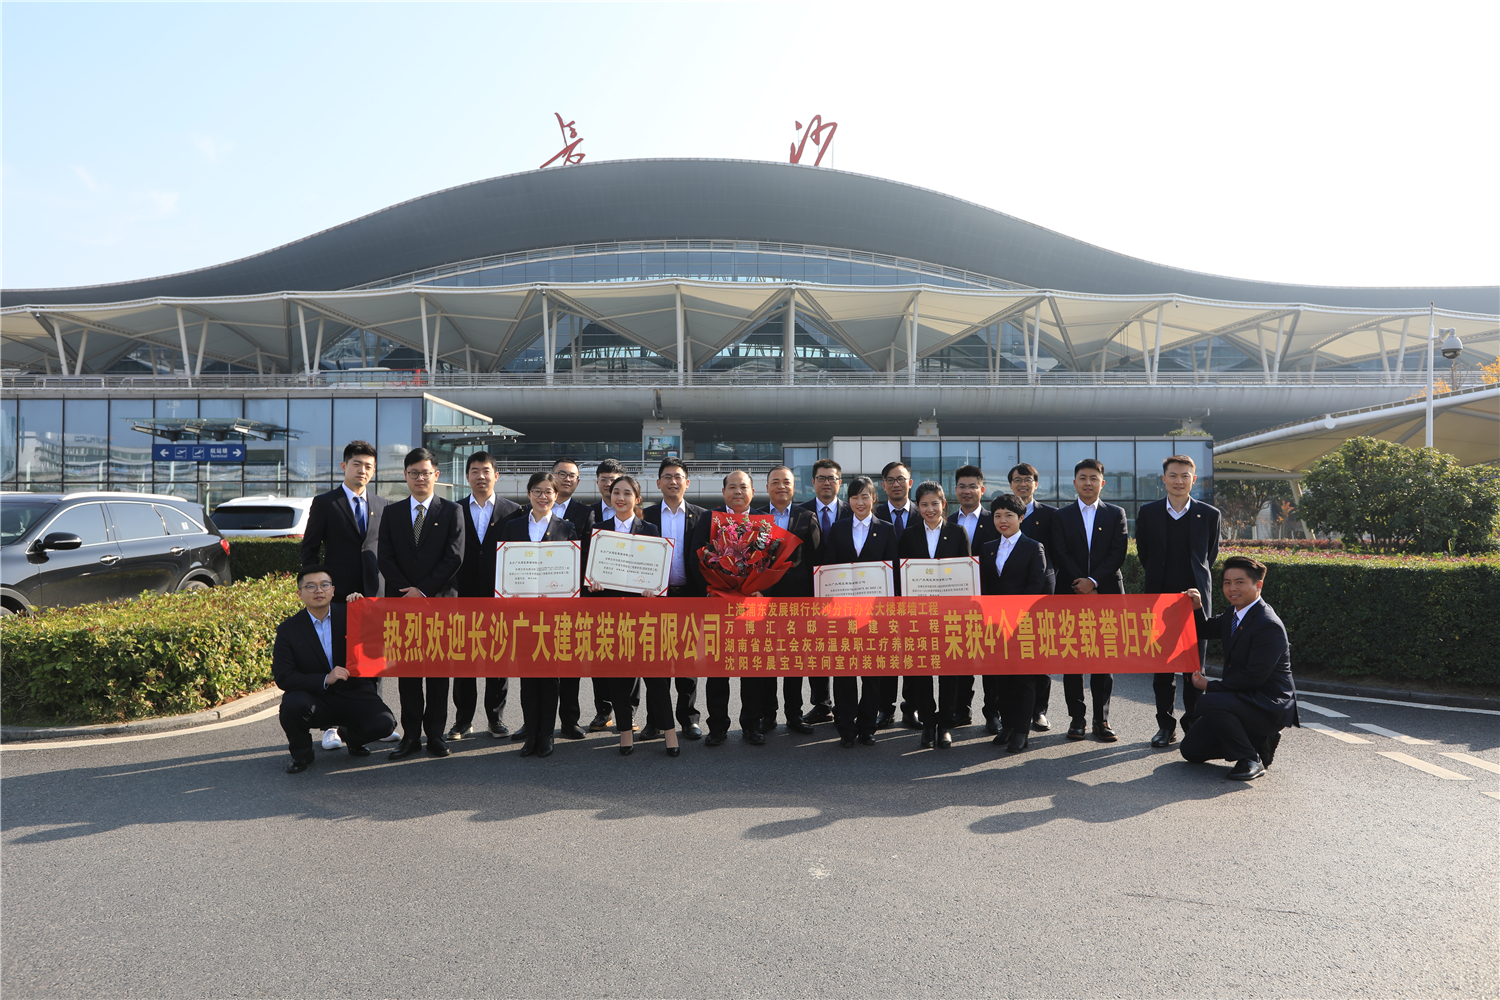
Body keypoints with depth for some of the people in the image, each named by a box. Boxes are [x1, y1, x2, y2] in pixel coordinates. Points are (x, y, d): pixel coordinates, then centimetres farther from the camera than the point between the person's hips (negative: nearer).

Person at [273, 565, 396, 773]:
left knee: (384, 724, -23)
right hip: (316, 698, -1)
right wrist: (325, 679, -25)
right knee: (293, 703, -33)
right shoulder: (288, 630, -4)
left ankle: (348, 734, 15)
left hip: (354, 695, 1)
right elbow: (283, 677, -11)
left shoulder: (349, 614, -1)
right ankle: (301, 754, -1)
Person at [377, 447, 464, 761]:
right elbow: (385, 558, 5)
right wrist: (407, 591, -8)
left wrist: (424, 591, -11)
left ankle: (435, 734, 11)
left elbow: (454, 558, -5)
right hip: (403, 602, 2)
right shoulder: (392, 513, 11)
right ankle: (411, 735, 13)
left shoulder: (451, 511, 3)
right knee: (407, 671, 5)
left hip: (441, 601, -2)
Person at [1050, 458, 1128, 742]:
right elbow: (1061, 555, 0)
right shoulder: (1062, 516, 9)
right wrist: (1081, 584, -11)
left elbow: (1118, 553, -2)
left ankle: (1101, 719, 8)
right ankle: (1076, 717, 9)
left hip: (1107, 593, 0)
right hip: (1071, 594, 0)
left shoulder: (1116, 514, 9)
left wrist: (1093, 581, -13)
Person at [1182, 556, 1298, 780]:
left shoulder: (1269, 626, -21)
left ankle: (1250, 760, -14)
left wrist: (1210, 685, -17)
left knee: (1209, 702, -34)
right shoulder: (1232, 613, 6)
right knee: (1191, 749, 4)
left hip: (1270, 707, -9)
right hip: (1243, 699, 9)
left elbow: (1253, 677, -25)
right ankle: (1259, 742, 16)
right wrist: (1196, 608, 1)